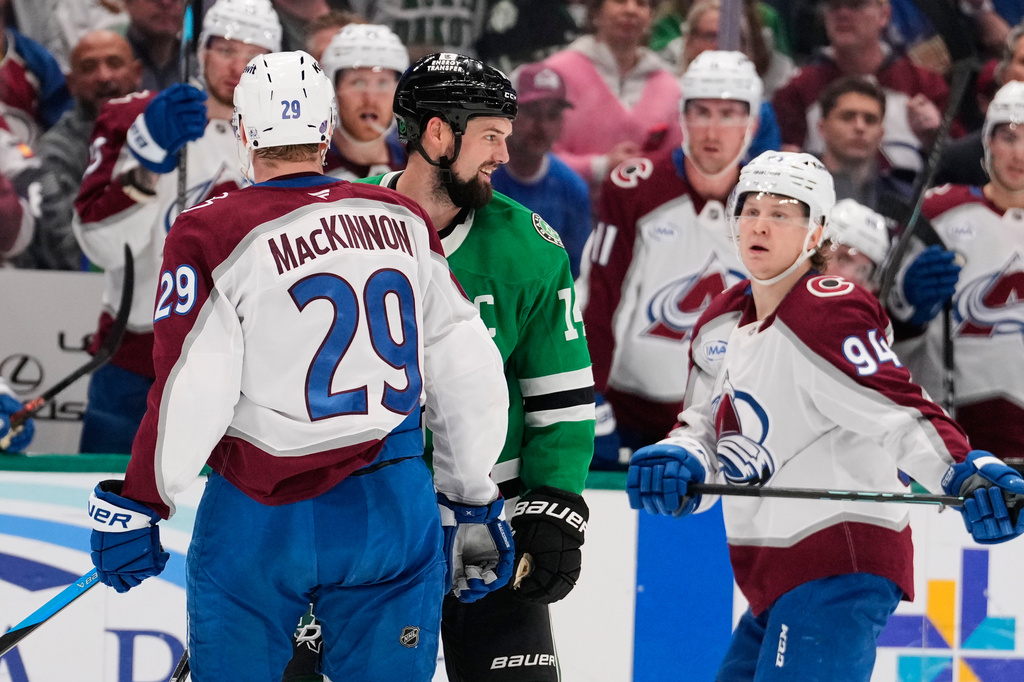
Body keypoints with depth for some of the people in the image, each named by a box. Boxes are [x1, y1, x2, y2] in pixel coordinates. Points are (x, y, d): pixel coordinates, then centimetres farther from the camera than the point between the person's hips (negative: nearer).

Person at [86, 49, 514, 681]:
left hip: (261, 520, -3)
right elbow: (468, 369, 7)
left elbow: (190, 394, -14)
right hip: (393, 514, 3)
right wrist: (472, 503, 17)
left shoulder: (215, 234, -10)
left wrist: (137, 504, -2)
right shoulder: (404, 222, 5)